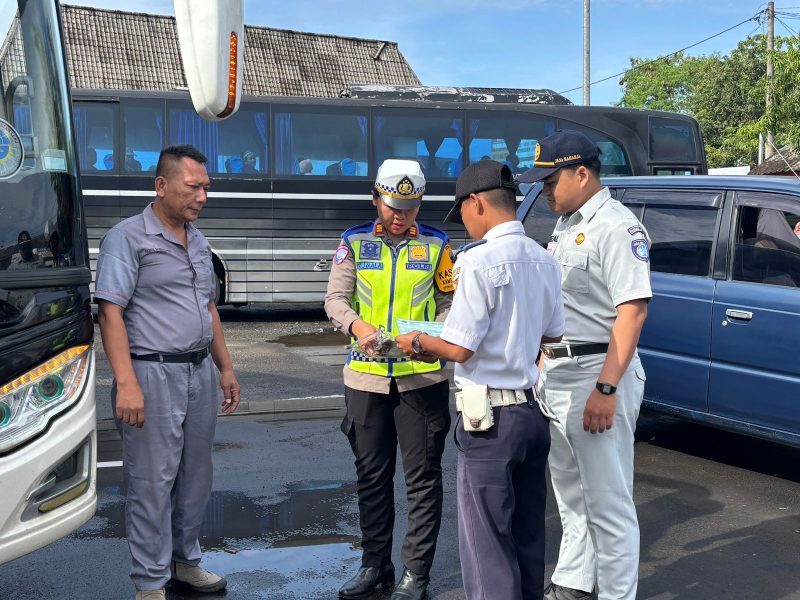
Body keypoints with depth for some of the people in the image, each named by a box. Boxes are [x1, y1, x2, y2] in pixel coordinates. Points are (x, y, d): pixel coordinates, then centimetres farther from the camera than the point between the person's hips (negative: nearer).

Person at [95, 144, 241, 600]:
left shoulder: (199, 242, 14)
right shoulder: (128, 238, -9)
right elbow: (110, 311, -14)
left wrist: (225, 368, 18)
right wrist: (126, 383, -21)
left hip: (200, 373, 7)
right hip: (154, 374, -7)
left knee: (196, 476, 14)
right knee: (153, 482, 0)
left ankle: (185, 561, 29)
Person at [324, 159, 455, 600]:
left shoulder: (436, 245, 3)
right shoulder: (354, 243, 5)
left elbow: (448, 304, 4)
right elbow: (335, 299, 0)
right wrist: (359, 326, -20)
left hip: (422, 376, -1)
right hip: (366, 376, 2)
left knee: (422, 476, 2)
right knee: (371, 474, 11)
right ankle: (375, 564, 26)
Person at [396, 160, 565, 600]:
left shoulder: (478, 259, -18)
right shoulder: (543, 259, 5)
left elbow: (459, 349, -17)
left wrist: (418, 343, 1)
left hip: (491, 415, -7)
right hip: (534, 409, 7)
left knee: (487, 541, 3)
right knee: (528, 533, 18)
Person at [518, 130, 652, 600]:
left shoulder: (616, 226, -14)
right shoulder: (565, 226, 14)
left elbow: (633, 309, -22)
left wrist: (606, 389, -26)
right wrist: (544, 365, 16)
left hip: (598, 374, -10)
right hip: (556, 374, 10)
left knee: (608, 504, -1)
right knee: (571, 496, 19)